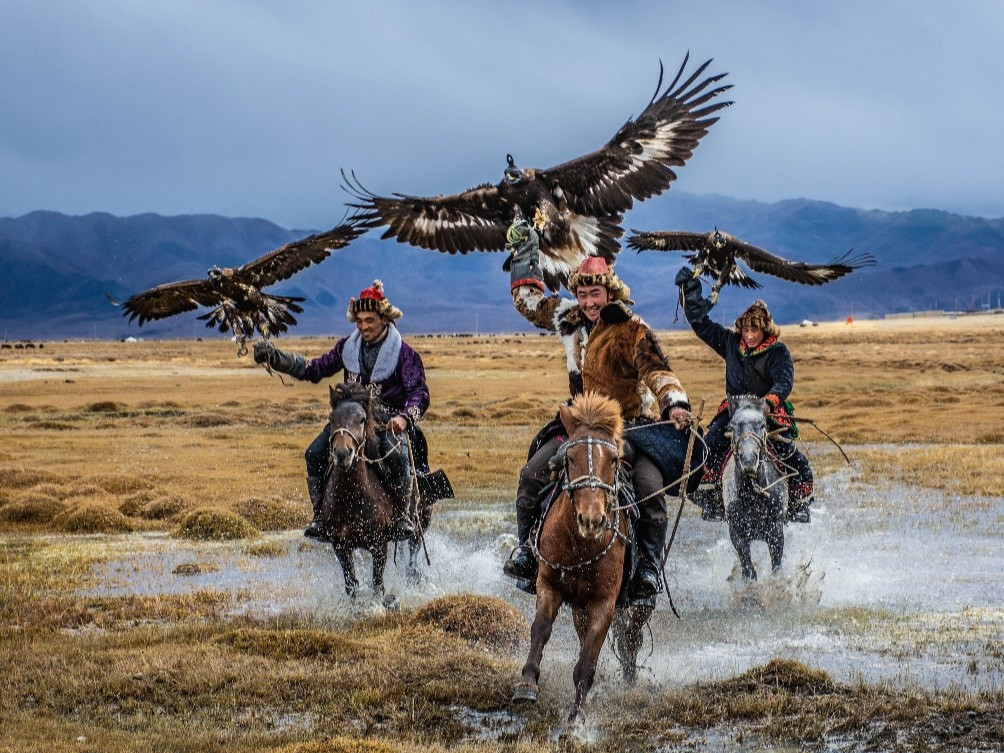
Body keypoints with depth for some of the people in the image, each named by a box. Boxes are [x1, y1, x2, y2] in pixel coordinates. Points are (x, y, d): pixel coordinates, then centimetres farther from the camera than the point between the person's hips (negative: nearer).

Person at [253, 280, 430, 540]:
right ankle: (320, 515, -5)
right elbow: (315, 370, 13)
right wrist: (275, 358, 2)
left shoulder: (403, 353, -4)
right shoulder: (348, 347, 9)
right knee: (314, 454, -17)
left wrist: (405, 417, -32)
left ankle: (403, 516, -19)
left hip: (389, 420, -4)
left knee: (396, 456, -35)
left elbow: (419, 393, -10)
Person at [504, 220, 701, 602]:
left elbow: (657, 372, -20)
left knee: (649, 485, -28)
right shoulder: (570, 320, 7)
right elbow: (529, 302, 22)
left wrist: (676, 404, -39)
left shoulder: (633, 331, -10)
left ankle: (650, 567, -16)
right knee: (533, 473, -11)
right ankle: (526, 549, 3)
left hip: (634, 425, -5)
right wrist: (524, 254, 19)